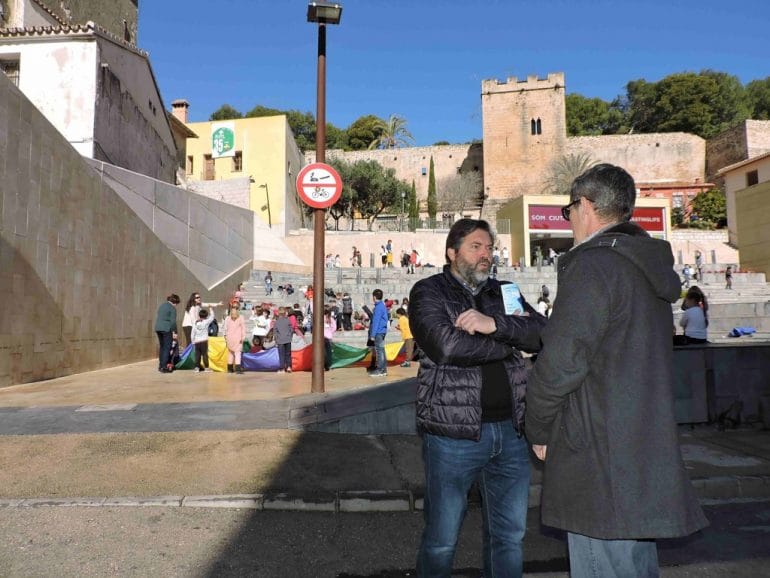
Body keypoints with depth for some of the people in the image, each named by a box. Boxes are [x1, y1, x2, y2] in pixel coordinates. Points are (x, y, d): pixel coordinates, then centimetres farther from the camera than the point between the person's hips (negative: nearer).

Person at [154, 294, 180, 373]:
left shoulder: (162, 305, 18)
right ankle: (164, 367, -6)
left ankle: (160, 365, 20)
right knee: (167, 348, -4)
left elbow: (157, 317, 22)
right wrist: (174, 332, -8)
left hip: (158, 328, 8)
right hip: (167, 329, -8)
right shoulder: (172, 308, -7)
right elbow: (173, 321, -12)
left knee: (161, 347, 16)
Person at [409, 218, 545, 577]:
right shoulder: (428, 292, -2)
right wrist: (512, 337, -9)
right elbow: (447, 345, -20)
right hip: (454, 433, -4)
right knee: (441, 540, 9)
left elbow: (543, 333, -3)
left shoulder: (504, 291, 12)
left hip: (510, 431, 5)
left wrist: (494, 324, -19)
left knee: (510, 536, 17)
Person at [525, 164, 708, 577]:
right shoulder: (649, 265, 13)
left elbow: (561, 362, -20)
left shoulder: (592, 266, -16)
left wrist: (539, 431, -4)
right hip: (647, 452, 10)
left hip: (600, 459, -9)